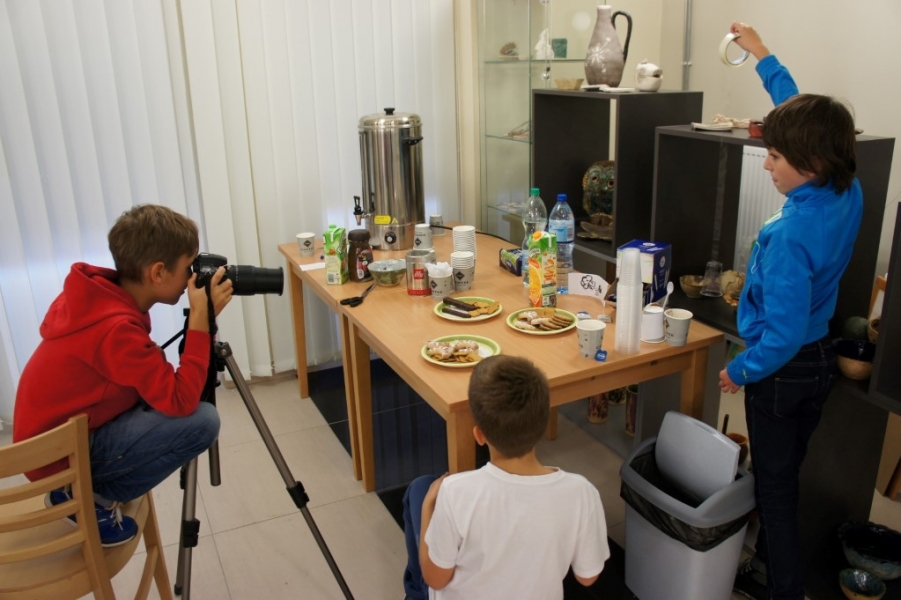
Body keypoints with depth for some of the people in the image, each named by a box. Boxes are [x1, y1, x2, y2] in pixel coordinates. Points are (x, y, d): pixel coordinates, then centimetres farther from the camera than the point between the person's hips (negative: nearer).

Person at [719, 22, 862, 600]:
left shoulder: (789, 234, -31)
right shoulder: (850, 195, -7)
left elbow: (783, 334, -28)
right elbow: (803, 113, 8)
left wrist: (740, 371, -11)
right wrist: (764, 57, 15)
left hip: (783, 369, -8)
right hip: (823, 358, 8)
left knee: (775, 483, 9)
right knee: (788, 474, 22)